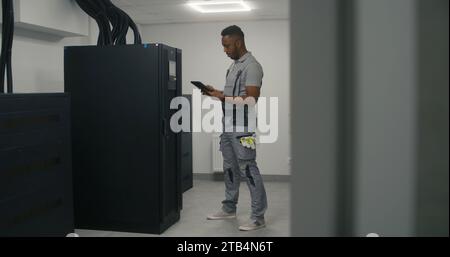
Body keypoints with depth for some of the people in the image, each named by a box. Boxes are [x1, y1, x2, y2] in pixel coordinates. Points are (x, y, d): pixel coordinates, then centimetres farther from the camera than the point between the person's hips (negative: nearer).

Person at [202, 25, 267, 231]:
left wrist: (222, 98, -20)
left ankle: (258, 217, 3)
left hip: (243, 129, -9)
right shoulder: (234, 65, 16)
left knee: (248, 171, -5)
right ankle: (229, 209, 29)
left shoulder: (251, 66, -14)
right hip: (228, 127, 9)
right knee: (230, 169, 16)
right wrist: (217, 93, 7)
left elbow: (251, 100, -21)